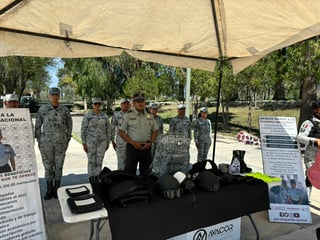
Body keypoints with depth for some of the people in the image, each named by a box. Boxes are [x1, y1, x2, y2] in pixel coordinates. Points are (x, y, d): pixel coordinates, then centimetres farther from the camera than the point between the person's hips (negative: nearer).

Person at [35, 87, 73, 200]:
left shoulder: (65, 110, 0)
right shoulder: (43, 109, -2)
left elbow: (69, 125, 7)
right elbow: (37, 125, 4)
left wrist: (67, 141, 4)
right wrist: (38, 141, 1)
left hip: (61, 142, 0)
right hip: (46, 143, 0)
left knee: (59, 166, 6)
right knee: (48, 166, 7)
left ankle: (57, 189, 20)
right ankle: (49, 190, 22)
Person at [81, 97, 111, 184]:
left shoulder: (105, 116, 3)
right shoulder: (87, 116, -6)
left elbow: (108, 129, 8)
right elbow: (83, 130, -5)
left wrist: (108, 142, 7)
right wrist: (84, 143, -9)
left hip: (102, 142, 3)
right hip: (90, 141, -3)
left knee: (99, 161, 6)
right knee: (91, 161, 3)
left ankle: (97, 179, 21)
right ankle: (91, 180, 17)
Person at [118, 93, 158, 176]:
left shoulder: (150, 116, 10)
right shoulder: (128, 116, -1)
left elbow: (154, 131, 14)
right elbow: (121, 132, -4)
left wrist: (150, 142, -4)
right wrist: (133, 143, -12)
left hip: (146, 147, 4)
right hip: (133, 147, -3)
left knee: (146, 172, 11)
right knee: (130, 172, 0)